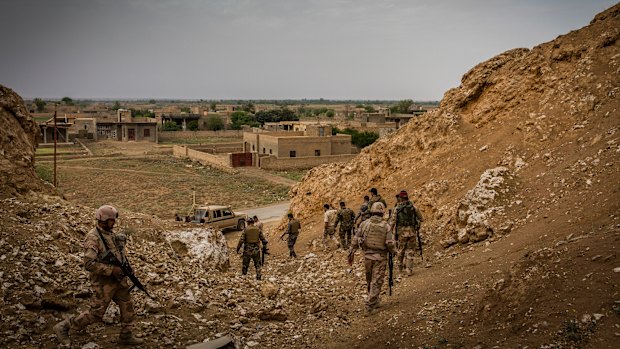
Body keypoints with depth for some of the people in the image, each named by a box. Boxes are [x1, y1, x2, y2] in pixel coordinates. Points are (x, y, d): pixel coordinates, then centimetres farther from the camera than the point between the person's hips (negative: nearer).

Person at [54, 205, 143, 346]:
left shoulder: (111, 234, 6)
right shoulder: (93, 238, -21)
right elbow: (89, 264, -28)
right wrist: (111, 270, -26)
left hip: (118, 279, 8)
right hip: (104, 282, -8)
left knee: (127, 307, 10)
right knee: (96, 314, 1)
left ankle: (126, 336, 23)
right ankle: (63, 327, 15)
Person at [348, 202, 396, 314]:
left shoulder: (364, 223, -2)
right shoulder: (386, 226, -8)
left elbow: (355, 240, 0)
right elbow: (390, 243, -13)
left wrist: (351, 254, 8)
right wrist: (393, 251, 8)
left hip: (367, 256, 3)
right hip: (380, 257, -3)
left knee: (369, 280, 20)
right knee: (377, 282, 3)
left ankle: (374, 301, 34)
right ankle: (370, 305, -4)